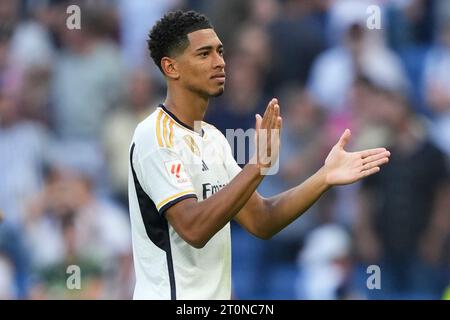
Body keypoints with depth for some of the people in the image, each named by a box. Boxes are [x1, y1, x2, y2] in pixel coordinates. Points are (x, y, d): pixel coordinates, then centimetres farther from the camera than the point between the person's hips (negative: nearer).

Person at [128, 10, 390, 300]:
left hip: (216, 297, 8)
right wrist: (259, 165, -30)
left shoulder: (213, 138, 12)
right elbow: (194, 228, -26)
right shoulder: (156, 137, -15)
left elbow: (260, 221, 8)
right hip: (172, 295, -8)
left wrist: (324, 178, -4)